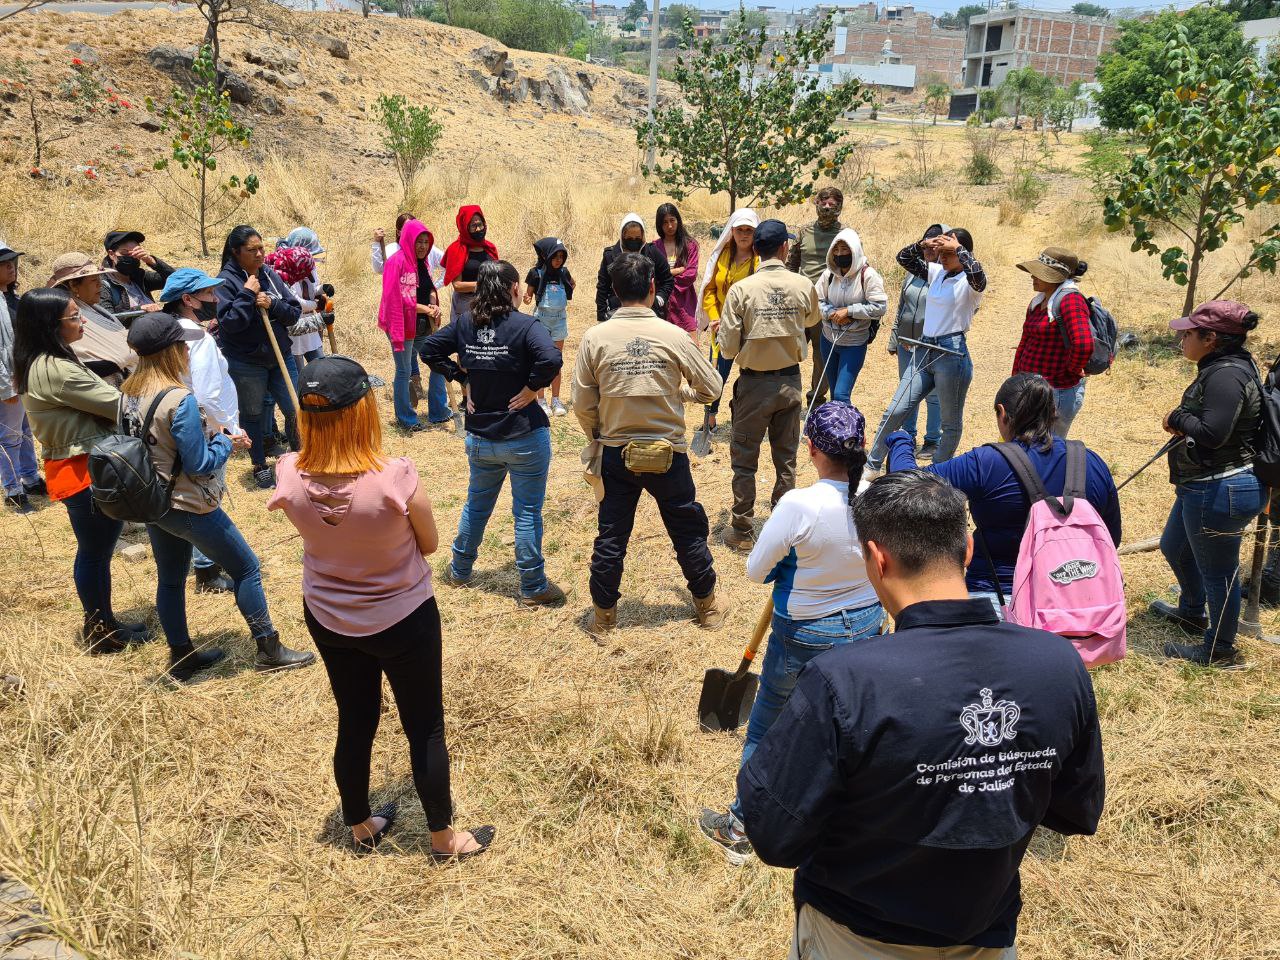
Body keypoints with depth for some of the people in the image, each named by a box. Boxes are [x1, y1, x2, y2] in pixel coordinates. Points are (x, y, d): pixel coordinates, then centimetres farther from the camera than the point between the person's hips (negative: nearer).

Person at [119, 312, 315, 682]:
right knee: (246, 568, 8)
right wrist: (225, 441, -4)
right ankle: (268, 649, 17)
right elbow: (199, 464, -21)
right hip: (188, 508, -8)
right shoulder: (179, 400, -25)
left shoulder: (129, 393, 0)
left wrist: (209, 436, 8)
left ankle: (181, 657, 33)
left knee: (170, 579, 19)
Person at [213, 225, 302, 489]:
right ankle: (259, 466, 27)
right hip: (245, 363, -4)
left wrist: (272, 304, -17)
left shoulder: (270, 275, 3)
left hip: (278, 358, 4)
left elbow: (295, 312, 0)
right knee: (251, 415, 11)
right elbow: (229, 323, -20)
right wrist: (247, 294, -22)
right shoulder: (226, 281, -11)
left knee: (295, 410, 3)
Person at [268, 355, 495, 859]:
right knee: (425, 729, 16)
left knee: (355, 723, 24)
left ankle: (360, 827, 45)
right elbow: (429, 544, -12)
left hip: (328, 619, 4)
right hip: (403, 620, -4)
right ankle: (443, 837, 33)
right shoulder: (397, 479, -31)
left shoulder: (290, 477, -20)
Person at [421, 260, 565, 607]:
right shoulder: (525, 326, -17)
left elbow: (430, 350, 6)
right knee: (527, 512, 6)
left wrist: (462, 380, 4)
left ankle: (460, 571, 39)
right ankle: (533, 588, 16)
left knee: (476, 504, 24)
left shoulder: (464, 324, -1)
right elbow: (551, 359, -32)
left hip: (480, 438, 5)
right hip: (524, 438, -5)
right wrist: (532, 388, -18)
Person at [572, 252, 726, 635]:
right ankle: (708, 605, 29)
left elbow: (582, 405, -6)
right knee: (689, 531, 16)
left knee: (610, 536, 12)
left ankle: (603, 615, 22)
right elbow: (711, 388, -2)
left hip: (615, 454, 1)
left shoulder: (595, 338, -9)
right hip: (668, 452, 0)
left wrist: (599, 439, 12)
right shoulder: (673, 336, -10)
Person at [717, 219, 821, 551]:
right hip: (790, 380, 3)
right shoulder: (804, 286, -7)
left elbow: (727, 348, -13)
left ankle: (742, 531, 14)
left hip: (754, 384, -3)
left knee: (744, 459, 9)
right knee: (786, 458, 14)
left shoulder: (742, 289, -16)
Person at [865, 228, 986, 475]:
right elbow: (903, 258, 15)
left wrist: (958, 248, -22)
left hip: (952, 354, -6)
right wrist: (923, 244, -3)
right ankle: (872, 467, 13)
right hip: (923, 350, 7)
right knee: (894, 413, 5)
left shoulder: (969, 283, -9)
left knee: (951, 422, 8)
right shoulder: (936, 272, 9)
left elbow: (978, 276, -33)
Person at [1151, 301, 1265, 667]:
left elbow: (1212, 432, -32)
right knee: (1174, 547, 29)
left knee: (1217, 571, 5)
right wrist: (1183, 422, -1)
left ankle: (1220, 650, 22)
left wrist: (1176, 418, -15)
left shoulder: (1226, 375, -24)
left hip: (1221, 492, -12)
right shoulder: (1224, 367, 9)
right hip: (1203, 486, 12)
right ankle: (1191, 613, 52)